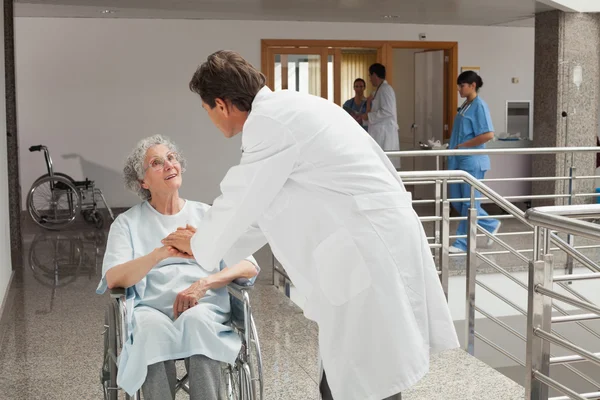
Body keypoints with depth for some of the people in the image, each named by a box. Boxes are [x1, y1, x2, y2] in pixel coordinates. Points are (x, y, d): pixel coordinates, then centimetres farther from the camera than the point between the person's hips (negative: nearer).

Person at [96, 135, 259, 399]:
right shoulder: (127, 222, 13)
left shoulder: (207, 215, 17)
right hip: (151, 309, -1)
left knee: (196, 319, -35)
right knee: (152, 327, -36)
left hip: (205, 308, 1)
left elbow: (249, 266, 7)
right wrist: (161, 253, -22)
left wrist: (204, 283, -13)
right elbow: (113, 279, -5)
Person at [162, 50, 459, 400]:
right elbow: (263, 203, 26)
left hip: (372, 257, -10)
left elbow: (239, 203, -2)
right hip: (376, 246, 10)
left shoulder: (270, 122, -13)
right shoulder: (287, 108, 18)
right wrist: (208, 240, 33)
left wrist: (199, 246, 17)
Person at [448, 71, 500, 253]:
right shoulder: (465, 105, 13)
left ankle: (463, 243, 9)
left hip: (472, 161, -9)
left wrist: (461, 146, -17)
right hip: (459, 161, 9)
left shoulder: (479, 106, -12)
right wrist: (453, 148, 8)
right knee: (456, 200, 12)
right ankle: (491, 225, 26)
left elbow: (488, 134, -21)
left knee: (469, 203, 0)